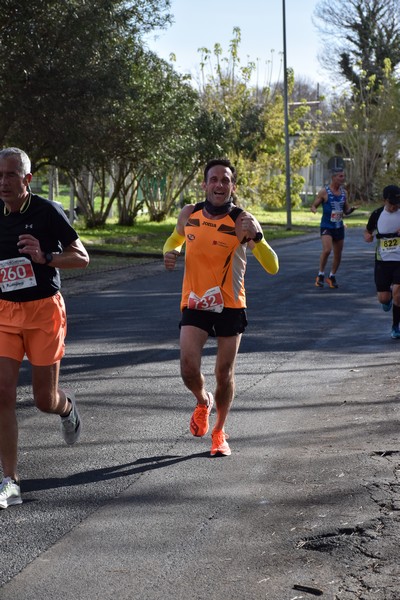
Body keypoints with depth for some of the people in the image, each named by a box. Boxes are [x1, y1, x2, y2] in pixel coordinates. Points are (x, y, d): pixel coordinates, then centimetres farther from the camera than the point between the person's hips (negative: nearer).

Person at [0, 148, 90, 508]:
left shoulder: (47, 211, -10)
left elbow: (82, 258, -8)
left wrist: (45, 257, -23)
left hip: (44, 310, -4)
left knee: (45, 401, 4)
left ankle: (68, 407, 44)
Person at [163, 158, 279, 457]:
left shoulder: (242, 220, -14)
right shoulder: (189, 214, -2)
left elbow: (272, 267, -21)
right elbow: (175, 238, 22)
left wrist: (256, 236, -37)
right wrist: (170, 252, -1)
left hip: (231, 307, -2)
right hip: (195, 304, 2)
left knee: (224, 373, 6)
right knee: (189, 369, -13)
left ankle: (219, 432, 31)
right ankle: (203, 401, 24)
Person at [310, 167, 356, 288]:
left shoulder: (343, 192, 7)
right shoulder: (324, 192, -9)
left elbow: (346, 211, 14)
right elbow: (314, 205, -3)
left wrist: (352, 209, -8)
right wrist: (314, 209, -27)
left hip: (339, 227, 5)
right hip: (326, 226, -5)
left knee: (338, 255, 9)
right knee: (327, 250, -24)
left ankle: (332, 277, 29)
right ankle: (320, 275, -6)